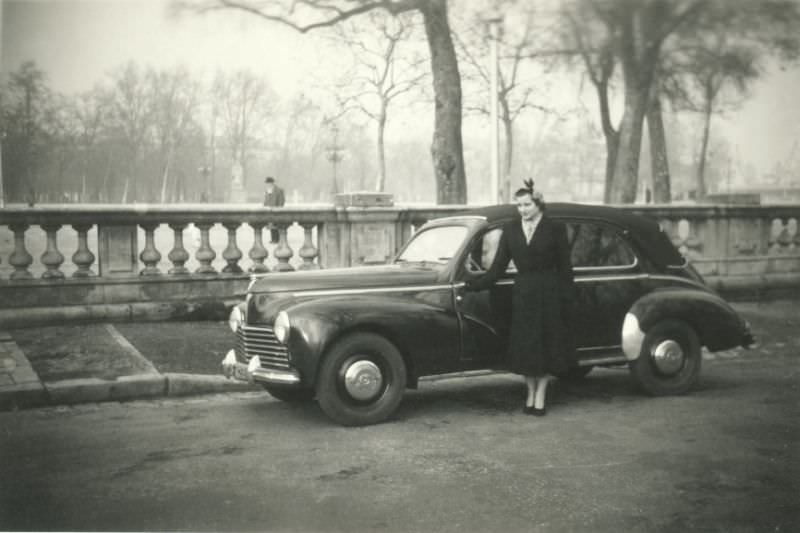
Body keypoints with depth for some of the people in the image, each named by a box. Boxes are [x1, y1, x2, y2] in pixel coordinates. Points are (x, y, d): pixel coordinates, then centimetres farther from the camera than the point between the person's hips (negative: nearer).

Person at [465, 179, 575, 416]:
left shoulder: (555, 228, -4)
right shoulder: (511, 229, 5)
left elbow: (565, 267, -3)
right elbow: (498, 266, 5)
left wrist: (567, 299, -7)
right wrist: (475, 284, -4)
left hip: (548, 293, -3)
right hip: (522, 292, 3)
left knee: (546, 345, 3)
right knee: (524, 346, 6)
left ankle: (540, 396, 13)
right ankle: (530, 393, 21)